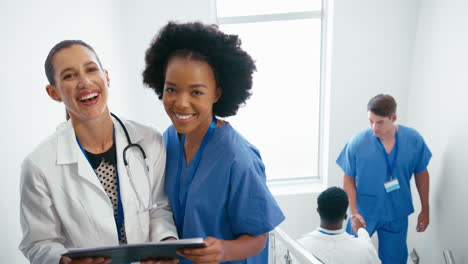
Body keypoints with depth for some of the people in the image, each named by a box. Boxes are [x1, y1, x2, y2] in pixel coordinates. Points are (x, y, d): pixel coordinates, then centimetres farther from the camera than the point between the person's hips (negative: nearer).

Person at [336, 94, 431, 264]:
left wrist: (425, 209, 7)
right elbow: (349, 180, -8)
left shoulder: (414, 139, -12)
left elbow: (421, 174, 3)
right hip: (364, 212, -1)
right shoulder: (357, 143, -19)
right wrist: (354, 214, -15)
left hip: (397, 215, 2)